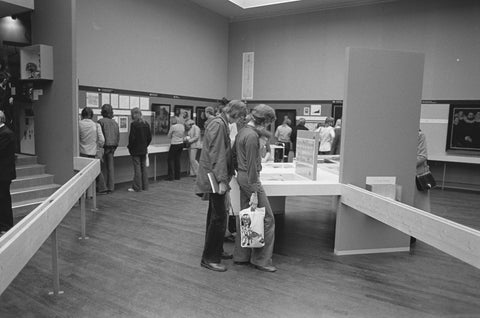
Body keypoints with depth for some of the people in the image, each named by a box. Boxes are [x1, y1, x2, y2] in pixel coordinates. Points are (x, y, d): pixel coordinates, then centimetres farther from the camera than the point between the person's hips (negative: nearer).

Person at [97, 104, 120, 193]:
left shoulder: (101, 121, -9)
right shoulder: (115, 122, 8)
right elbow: (118, 136, 11)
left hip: (104, 147, -5)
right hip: (112, 147, 5)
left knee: (103, 168, 2)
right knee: (110, 167, 9)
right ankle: (111, 187, 11)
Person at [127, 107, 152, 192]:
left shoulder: (133, 124, -13)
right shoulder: (146, 123, 5)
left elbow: (132, 137, -15)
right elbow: (149, 137, 8)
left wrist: (129, 147, -2)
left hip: (135, 150, -6)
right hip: (144, 150, 6)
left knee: (137, 168, -1)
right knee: (144, 167, 12)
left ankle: (137, 187, 4)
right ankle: (145, 186, 18)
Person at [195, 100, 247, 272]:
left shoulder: (222, 124, 15)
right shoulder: (218, 124, -16)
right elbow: (217, 154, -22)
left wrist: (225, 177, 22)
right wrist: (222, 179, -23)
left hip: (216, 177, 10)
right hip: (214, 177, -10)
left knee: (216, 215, 17)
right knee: (219, 217, -6)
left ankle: (216, 251, 30)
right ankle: (209, 258, 4)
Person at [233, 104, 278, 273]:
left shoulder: (243, 131, 11)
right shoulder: (252, 136, -19)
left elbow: (234, 153, 20)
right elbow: (252, 166, -22)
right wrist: (254, 192, -20)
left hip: (241, 176, 10)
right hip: (250, 178, -10)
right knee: (267, 218, -2)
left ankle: (241, 256, 24)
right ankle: (261, 260, 6)